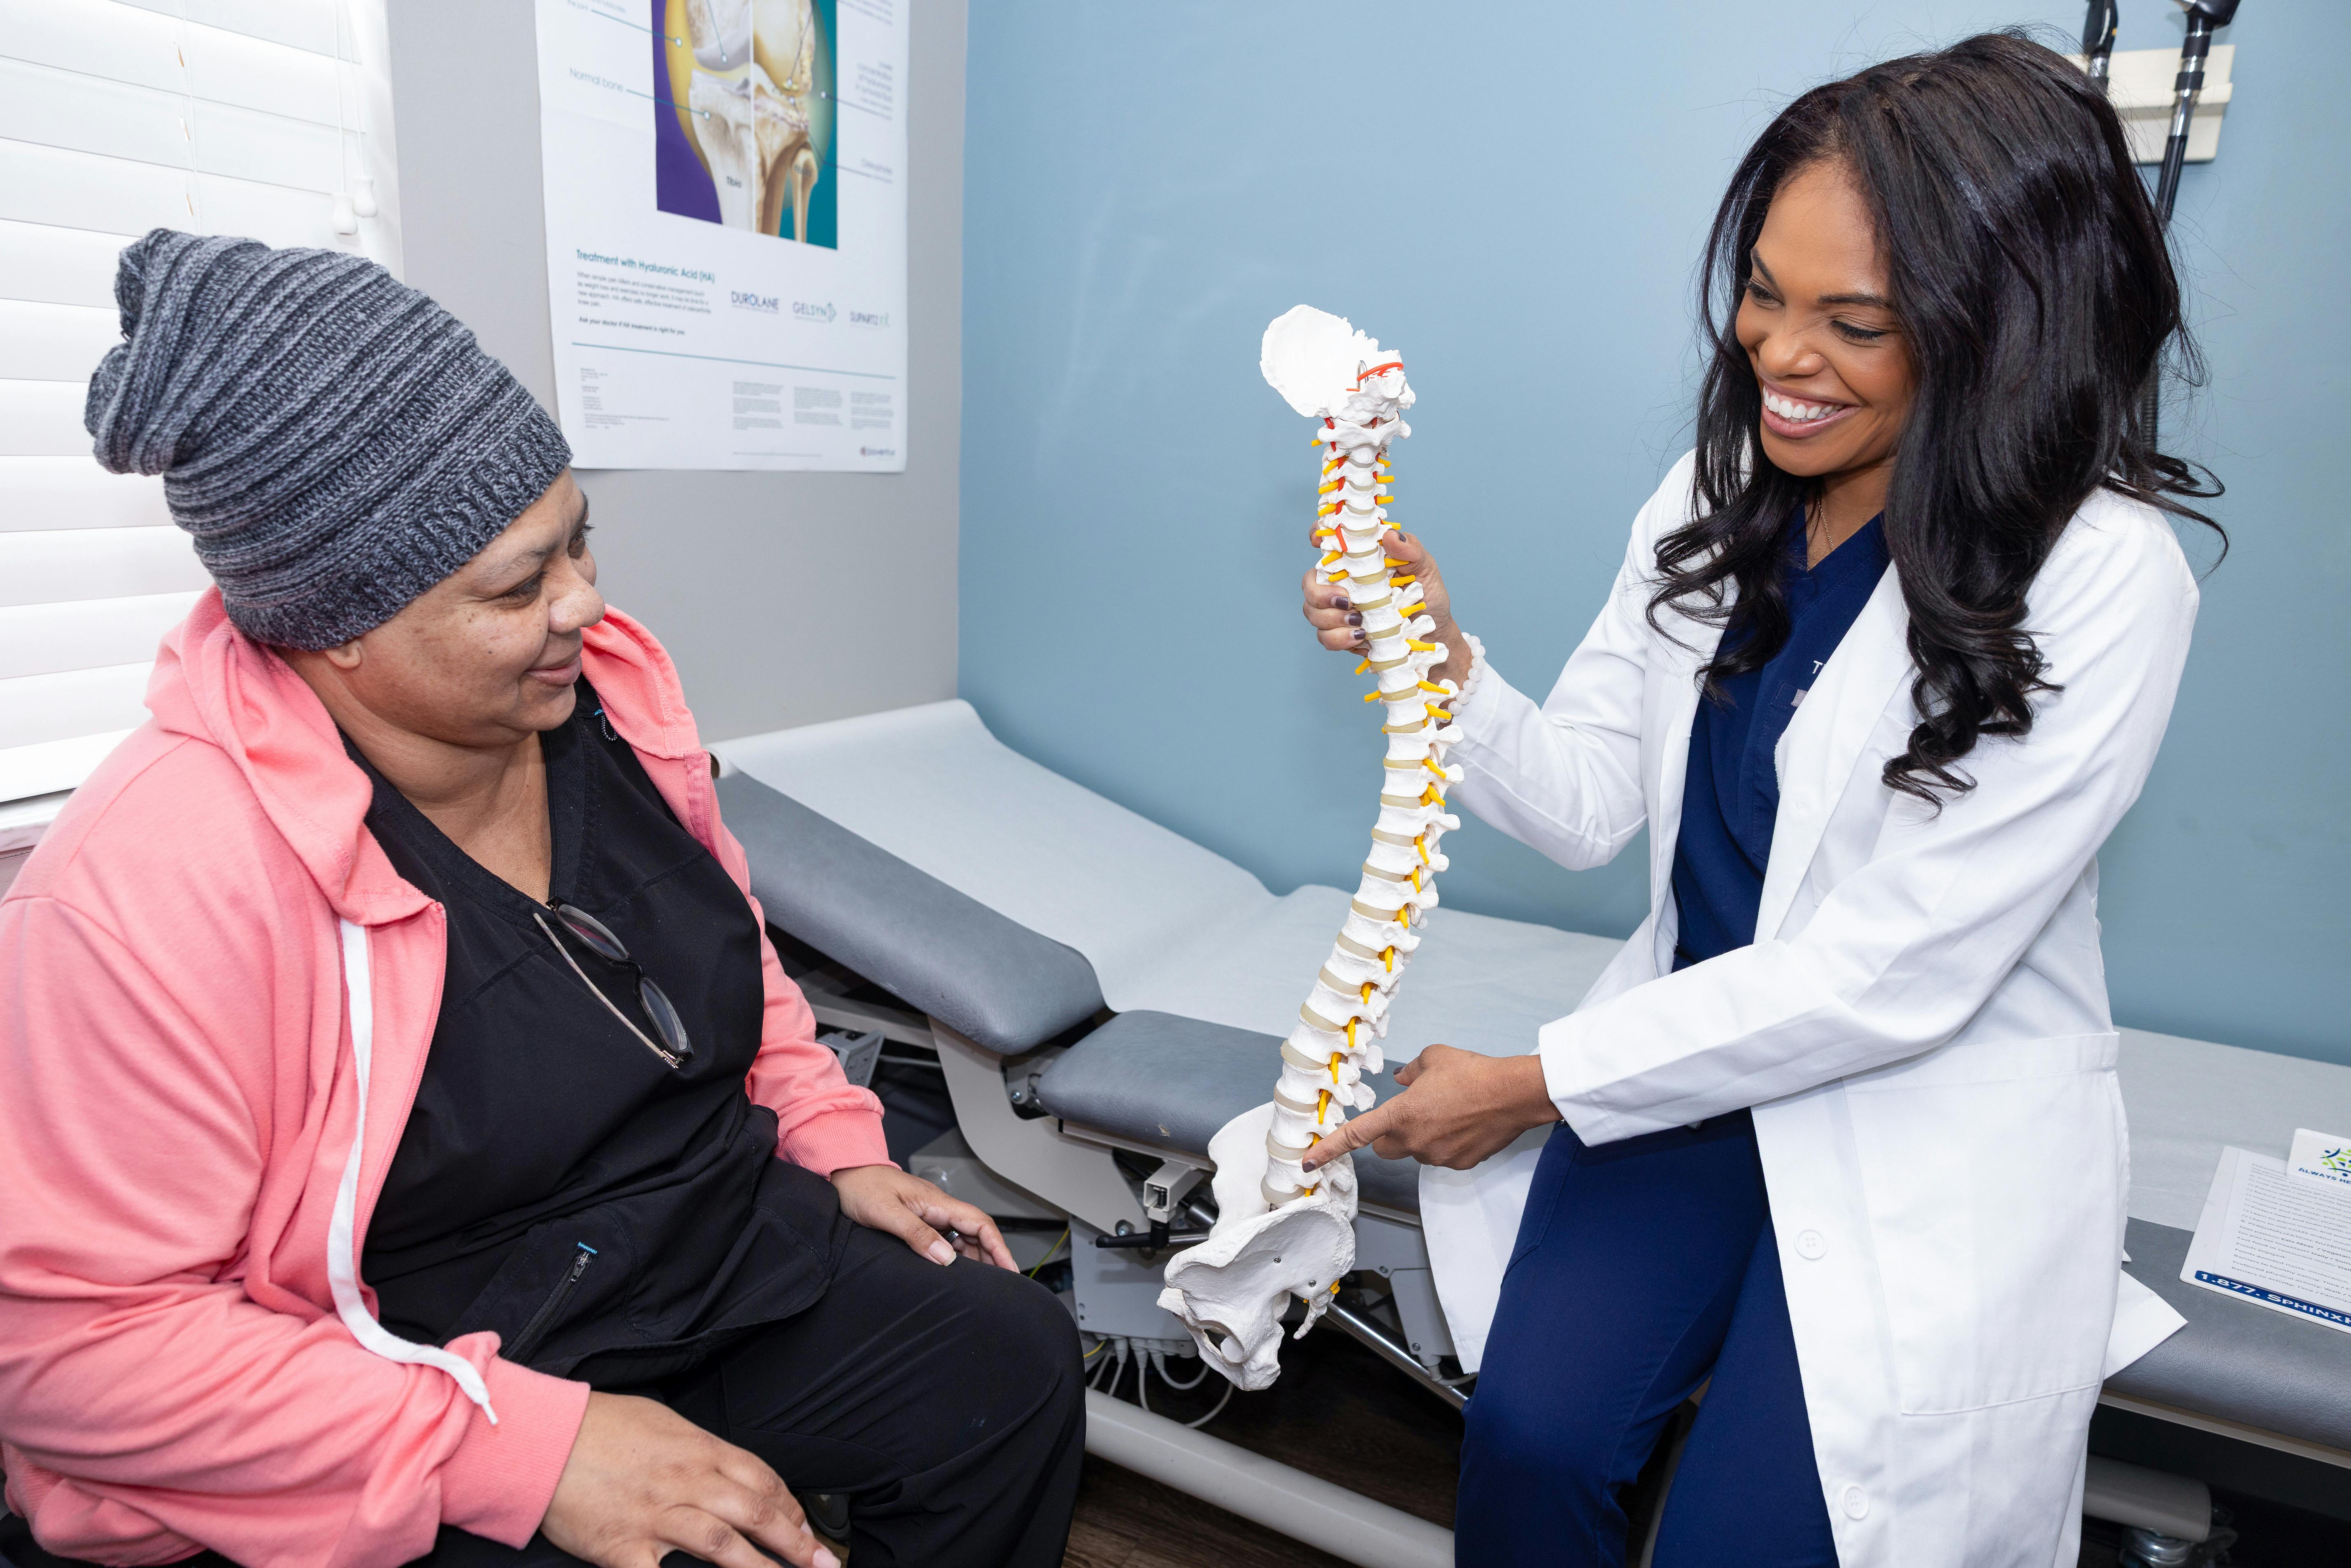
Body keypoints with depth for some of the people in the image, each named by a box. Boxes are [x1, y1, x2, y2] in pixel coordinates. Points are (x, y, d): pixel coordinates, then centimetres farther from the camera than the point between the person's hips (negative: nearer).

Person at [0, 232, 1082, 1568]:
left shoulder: (607, 685, -4)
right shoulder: (158, 881, -24)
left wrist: (836, 1141, 4)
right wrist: (528, 1446, -25)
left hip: (720, 1254, 6)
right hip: (392, 1444, -5)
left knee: (1019, 1358, -2)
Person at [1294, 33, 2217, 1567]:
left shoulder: (2099, 578, -17)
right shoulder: (1717, 494, 1)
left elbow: (1893, 975, -19)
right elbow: (1587, 805, 1)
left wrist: (1537, 1083, -16)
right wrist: (1442, 661, -18)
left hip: (1937, 1128, -3)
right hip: (1703, 1051, 4)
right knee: (1525, 1441, -16)